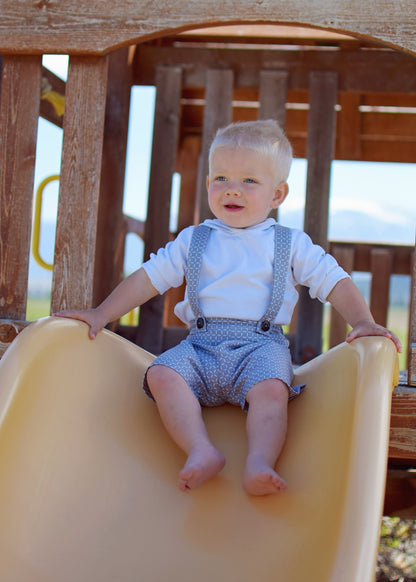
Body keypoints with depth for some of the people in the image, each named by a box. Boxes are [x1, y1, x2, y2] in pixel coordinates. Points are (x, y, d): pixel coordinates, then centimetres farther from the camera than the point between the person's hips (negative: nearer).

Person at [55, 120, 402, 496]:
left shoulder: (292, 244, 12)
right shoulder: (193, 240, 17)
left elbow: (335, 282, 9)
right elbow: (148, 278, 16)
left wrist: (363, 322, -8)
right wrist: (102, 314, 7)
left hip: (261, 344, -2)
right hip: (201, 344, 2)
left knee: (271, 388, -35)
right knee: (162, 375, -27)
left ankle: (259, 463, -43)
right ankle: (201, 451, -37)